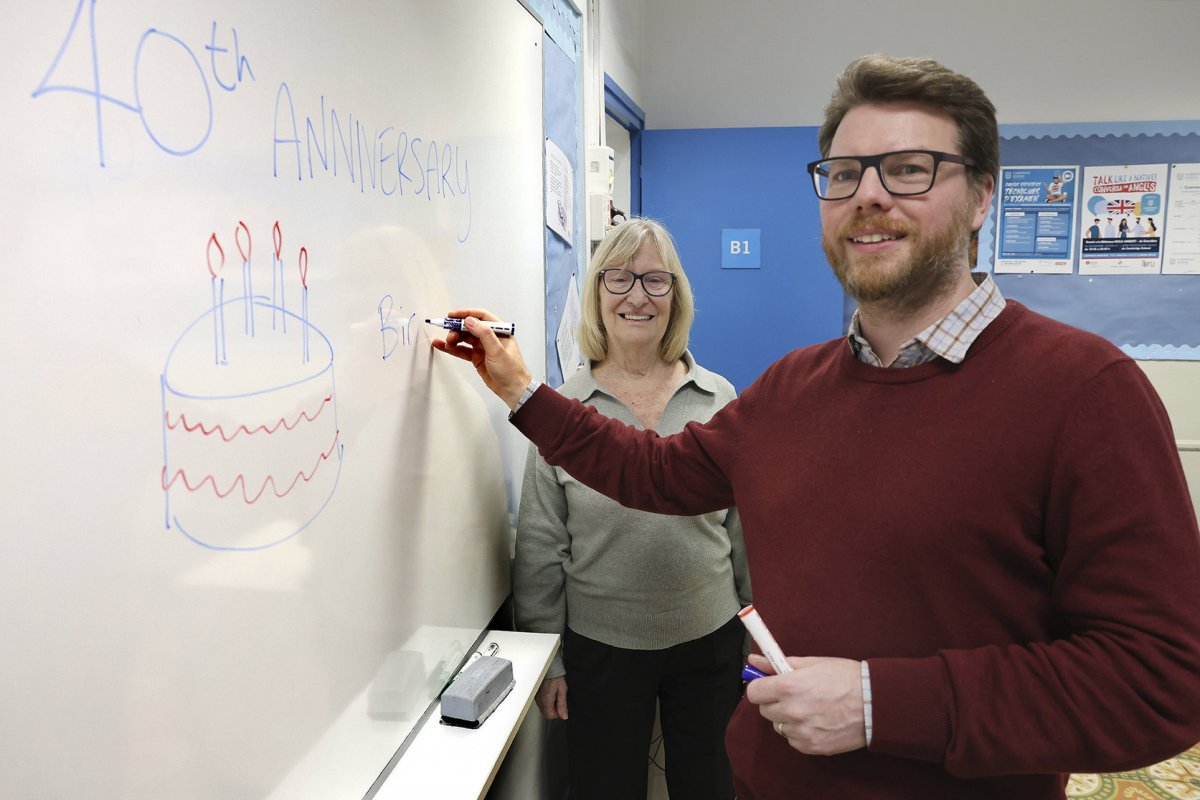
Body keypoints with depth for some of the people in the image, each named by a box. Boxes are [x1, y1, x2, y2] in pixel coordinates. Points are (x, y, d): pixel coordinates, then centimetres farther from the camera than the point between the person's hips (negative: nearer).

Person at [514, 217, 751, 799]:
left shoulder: (718, 399, -2)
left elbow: (745, 527, 4)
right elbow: (539, 547, -3)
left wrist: (759, 640, 7)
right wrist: (547, 659, -2)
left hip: (710, 641, 1)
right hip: (598, 647, -1)